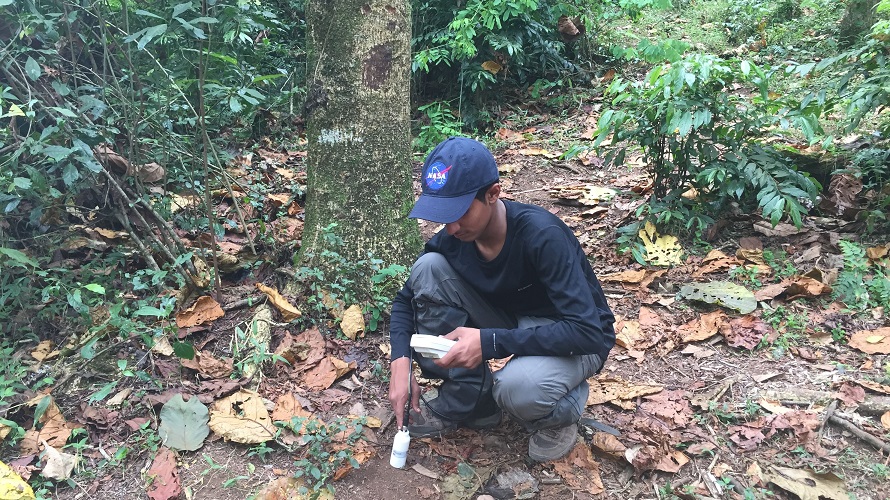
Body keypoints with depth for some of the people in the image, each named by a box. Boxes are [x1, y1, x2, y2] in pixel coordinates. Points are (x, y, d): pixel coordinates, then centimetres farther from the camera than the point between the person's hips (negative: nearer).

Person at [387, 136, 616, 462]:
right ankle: (466, 400, -6)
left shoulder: (542, 236, -31)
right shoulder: (453, 237, -14)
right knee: (429, 268, -17)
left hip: (576, 341, -5)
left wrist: (489, 342, -39)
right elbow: (406, 299, 0)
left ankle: (560, 412, -1)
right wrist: (401, 361, -17)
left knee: (518, 386, -40)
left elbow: (587, 330, -34)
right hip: (510, 321, 6)